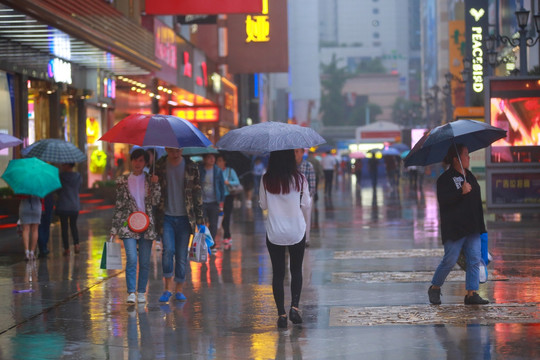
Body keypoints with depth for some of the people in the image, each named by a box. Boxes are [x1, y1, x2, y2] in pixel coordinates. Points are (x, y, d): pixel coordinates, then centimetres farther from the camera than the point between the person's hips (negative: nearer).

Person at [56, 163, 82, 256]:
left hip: (63, 206, -3)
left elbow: (57, 190, 1)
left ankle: (66, 248, 4)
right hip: (75, 206, 3)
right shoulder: (78, 177, 1)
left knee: (64, 227, 5)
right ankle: (76, 243, 0)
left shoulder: (61, 176, -10)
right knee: (73, 225, 19)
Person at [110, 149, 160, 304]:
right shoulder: (123, 181, 6)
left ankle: (141, 292, 14)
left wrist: (155, 184, -12)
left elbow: (155, 201, -2)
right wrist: (114, 229, 4)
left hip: (146, 225, 1)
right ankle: (131, 293, -12)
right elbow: (119, 205, 7)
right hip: (128, 225, -1)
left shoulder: (150, 180, 7)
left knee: (145, 261, 4)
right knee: (131, 259, -14)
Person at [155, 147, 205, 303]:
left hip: (185, 218, 1)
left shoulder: (191, 167, 2)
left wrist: (200, 220, 1)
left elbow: (197, 194, 5)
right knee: (168, 250, -16)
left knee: (182, 255, 4)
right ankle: (168, 288, -4)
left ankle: (179, 290, 15)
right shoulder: (159, 166, 1)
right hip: (166, 217, -1)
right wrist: (153, 219, 2)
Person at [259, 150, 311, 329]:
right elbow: (306, 205, -1)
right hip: (296, 232, 0)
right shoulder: (299, 179, -9)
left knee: (278, 273, 6)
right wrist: (308, 197, 19)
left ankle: (281, 314, 3)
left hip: (274, 233, 0)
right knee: (296, 270, 15)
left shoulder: (266, 180, -7)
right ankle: (294, 306, 0)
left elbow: (263, 205, 2)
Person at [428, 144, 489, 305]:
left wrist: (480, 224, 25)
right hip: (454, 228, -7)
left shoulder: (470, 176, 17)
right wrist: (461, 192, -27)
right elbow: (442, 200, -20)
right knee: (450, 260, -4)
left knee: (474, 259, -1)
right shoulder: (445, 179, -8)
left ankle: (472, 294, 1)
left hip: (472, 228, 7)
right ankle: (434, 288, 15)